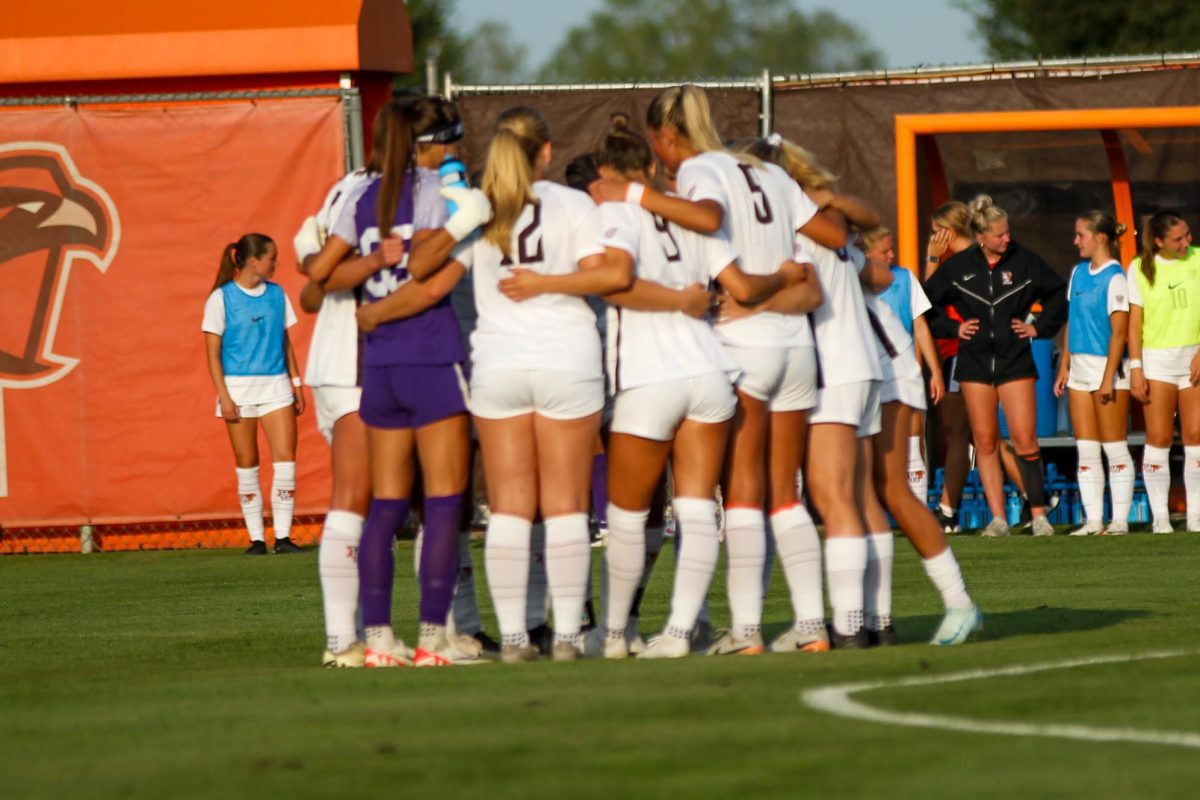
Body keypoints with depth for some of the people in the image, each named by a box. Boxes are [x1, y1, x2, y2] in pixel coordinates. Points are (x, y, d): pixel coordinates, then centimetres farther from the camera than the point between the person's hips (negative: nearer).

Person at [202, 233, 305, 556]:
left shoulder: (277, 294, 10)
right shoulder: (221, 299, -3)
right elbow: (213, 351, -3)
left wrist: (296, 383, 12)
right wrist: (223, 395, -10)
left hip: (275, 384, 3)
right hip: (239, 386, -3)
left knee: (285, 457, -8)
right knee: (247, 465, 2)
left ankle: (282, 536, -4)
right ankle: (256, 538, 8)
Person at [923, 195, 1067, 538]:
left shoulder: (1025, 261, 0)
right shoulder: (958, 266, 1)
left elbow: (1059, 294, 12)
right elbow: (926, 301, 12)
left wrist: (1039, 326, 5)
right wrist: (952, 328, 4)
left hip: (1015, 360, -2)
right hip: (974, 361, 2)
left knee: (1025, 440, -10)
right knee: (985, 442, 1)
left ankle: (1039, 514, -3)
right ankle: (997, 518, 4)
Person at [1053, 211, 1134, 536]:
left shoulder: (1114, 278, -11)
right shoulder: (1079, 273, 12)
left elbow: (1118, 332, -14)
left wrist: (1108, 378, -18)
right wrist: (1064, 368, 13)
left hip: (1107, 364, -7)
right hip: (1080, 368, 7)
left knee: (1115, 448, -2)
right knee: (1086, 450, 5)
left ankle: (1120, 519, 3)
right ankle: (1093, 519, 7)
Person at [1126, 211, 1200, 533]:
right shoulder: (1140, 269, 0)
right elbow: (1134, 322, 1)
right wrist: (1135, 368, -5)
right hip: (1157, 359, -1)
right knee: (1159, 437, -4)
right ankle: (1160, 516, 0)